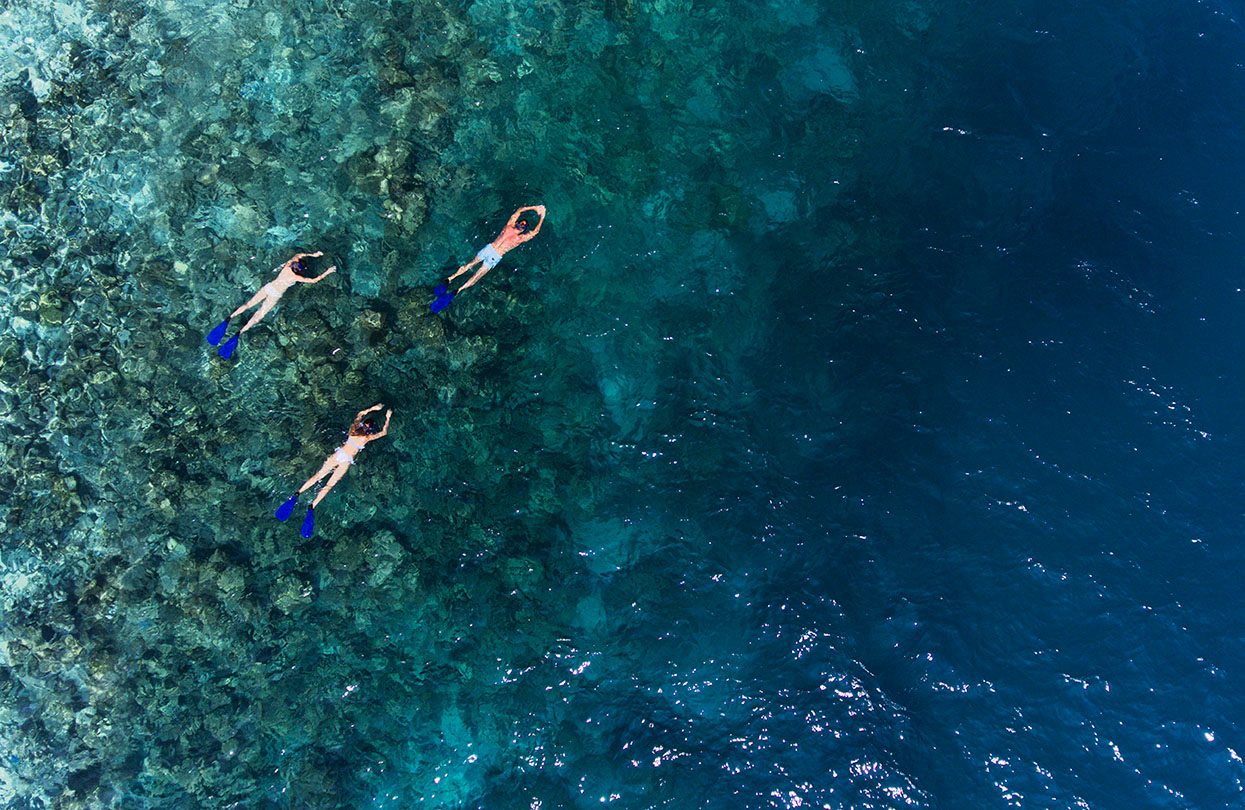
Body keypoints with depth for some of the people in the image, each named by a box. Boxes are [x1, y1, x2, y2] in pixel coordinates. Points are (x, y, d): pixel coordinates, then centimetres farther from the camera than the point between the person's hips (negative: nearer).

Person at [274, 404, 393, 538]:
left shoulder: (354, 430, 10)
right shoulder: (367, 437, 0)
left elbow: (359, 414, 29)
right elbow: (383, 432, 13)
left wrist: (372, 408, 34)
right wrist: (388, 419, 24)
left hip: (338, 454, 4)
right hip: (346, 461, -4)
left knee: (318, 476, -1)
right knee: (329, 485, -12)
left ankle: (297, 494, -18)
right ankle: (312, 507, -28)